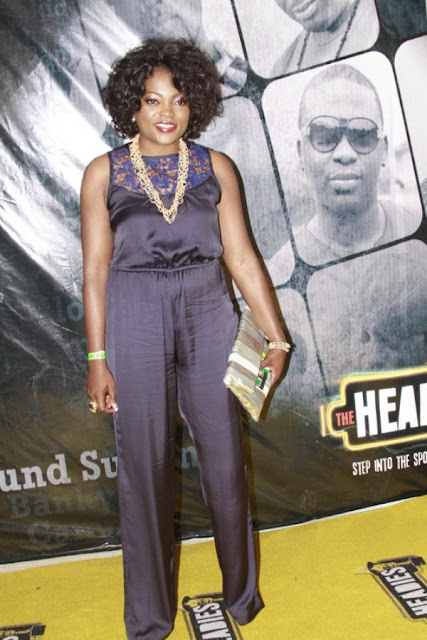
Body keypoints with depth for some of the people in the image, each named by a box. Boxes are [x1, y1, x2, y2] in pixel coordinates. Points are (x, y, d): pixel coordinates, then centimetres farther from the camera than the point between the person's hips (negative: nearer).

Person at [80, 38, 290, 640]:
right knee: (144, 471, 8)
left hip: (209, 322, 1)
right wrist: (97, 358, -1)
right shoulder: (104, 173, 3)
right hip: (135, 327, -1)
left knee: (226, 465, 7)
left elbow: (242, 257, 3)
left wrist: (277, 337, 0)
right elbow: (96, 270, 2)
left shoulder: (215, 167, 5)